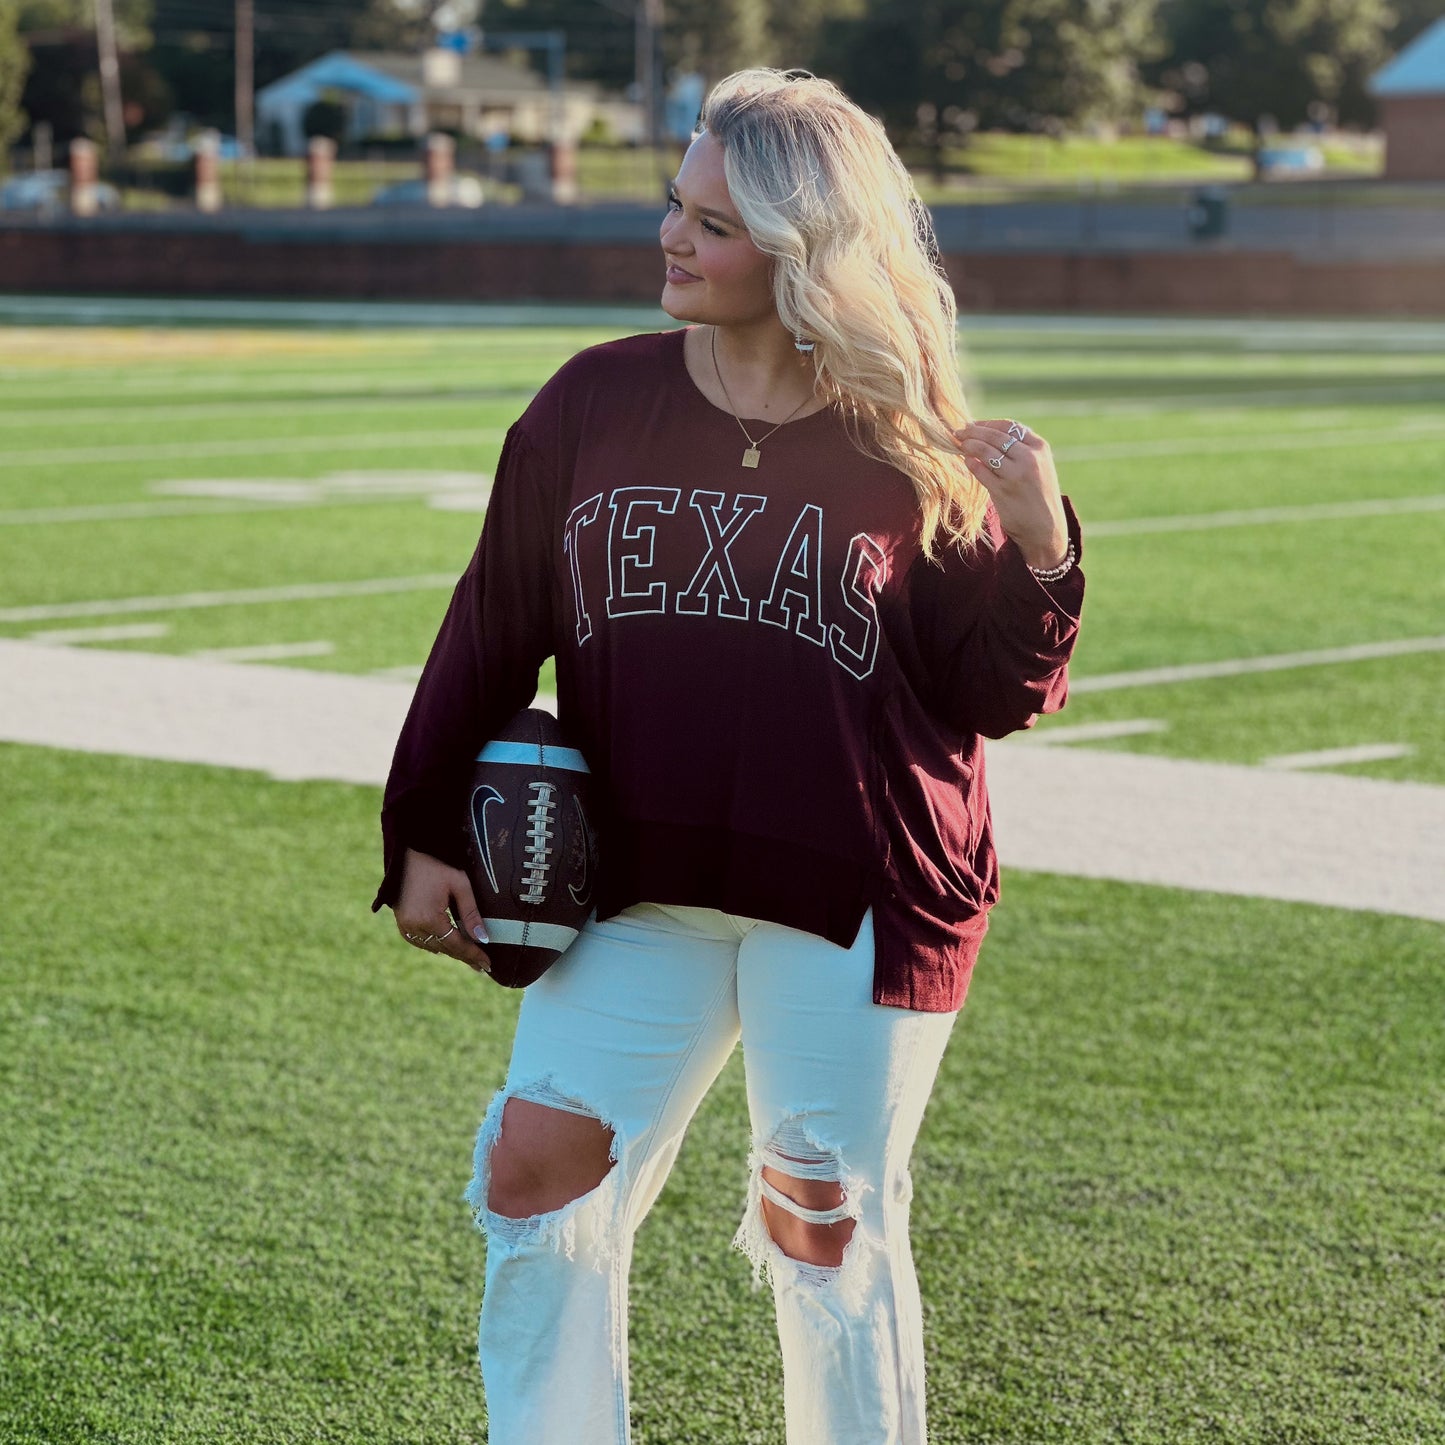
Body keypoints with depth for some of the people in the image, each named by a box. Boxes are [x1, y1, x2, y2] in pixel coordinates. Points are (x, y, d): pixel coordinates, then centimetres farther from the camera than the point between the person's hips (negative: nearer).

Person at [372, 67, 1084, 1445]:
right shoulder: (594, 404, 3)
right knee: (536, 1179, -2)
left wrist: (1037, 549, -18)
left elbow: (989, 696, -1)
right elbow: (493, 628, 9)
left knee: (831, 1232, 6)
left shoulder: (912, 448, -4)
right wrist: (424, 837, 6)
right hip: (638, 895, 3)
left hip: (853, 907, -3)